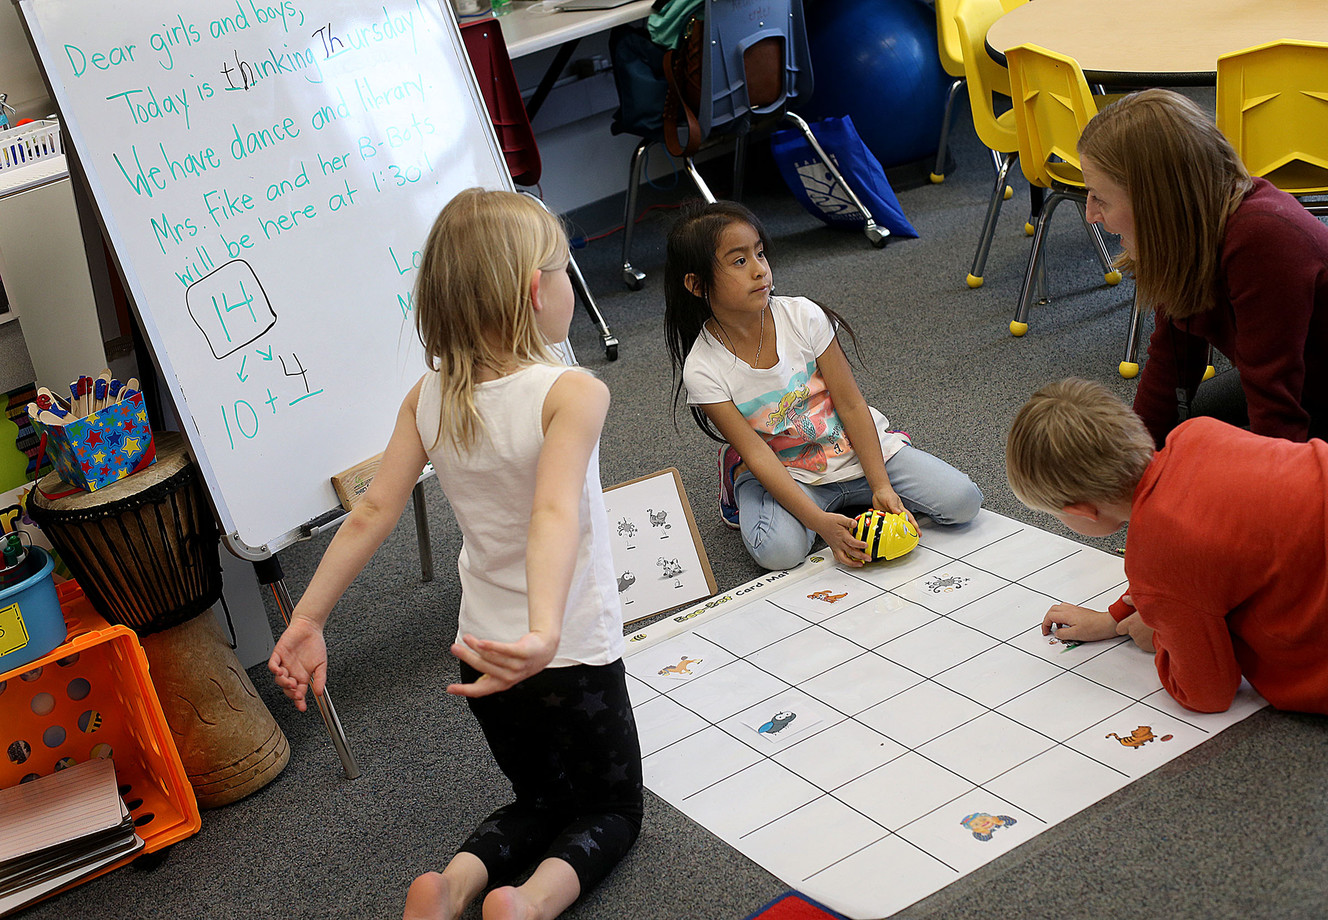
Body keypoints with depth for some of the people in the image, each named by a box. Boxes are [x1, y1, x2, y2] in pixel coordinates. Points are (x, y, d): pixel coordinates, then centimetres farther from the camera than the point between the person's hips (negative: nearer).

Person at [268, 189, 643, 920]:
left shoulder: (428, 399, -6)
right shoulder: (572, 393, -22)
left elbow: (372, 514, -10)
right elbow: (554, 514, -38)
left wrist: (307, 619, -7)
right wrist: (544, 632, -50)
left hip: (484, 655, 5)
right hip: (574, 658, -5)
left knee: (542, 799, 27)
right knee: (614, 808, 17)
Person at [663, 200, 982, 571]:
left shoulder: (803, 316, -13)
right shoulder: (703, 370, -18)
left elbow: (852, 404, -9)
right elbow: (758, 456, -20)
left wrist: (881, 487, -15)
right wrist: (819, 521, -31)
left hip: (855, 450, 3)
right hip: (786, 474, -2)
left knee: (963, 501, -12)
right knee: (780, 550, -34)